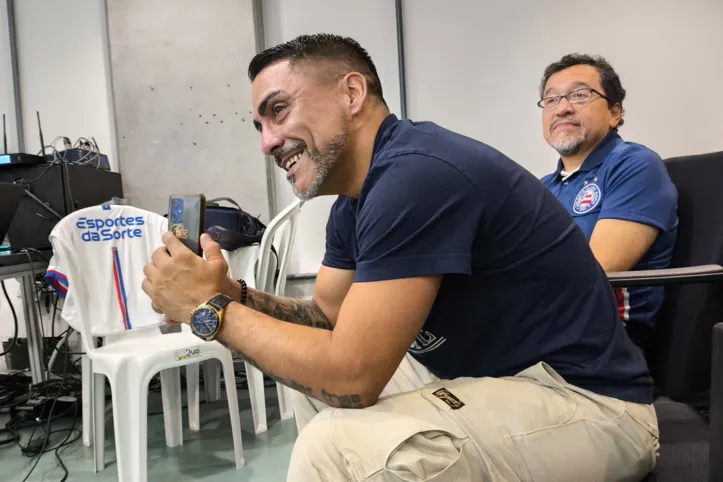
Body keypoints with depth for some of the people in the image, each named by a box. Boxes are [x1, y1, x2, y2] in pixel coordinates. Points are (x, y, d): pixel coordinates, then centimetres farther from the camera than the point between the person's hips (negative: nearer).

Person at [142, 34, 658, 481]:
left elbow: (349, 374, -26)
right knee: (311, 380, 11)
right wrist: (233, 295, -7)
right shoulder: (357, 199, 6)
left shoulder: (416, 174, -25)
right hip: (490, 378, 9)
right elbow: (325, 316, 10)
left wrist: (211, 309, -15)